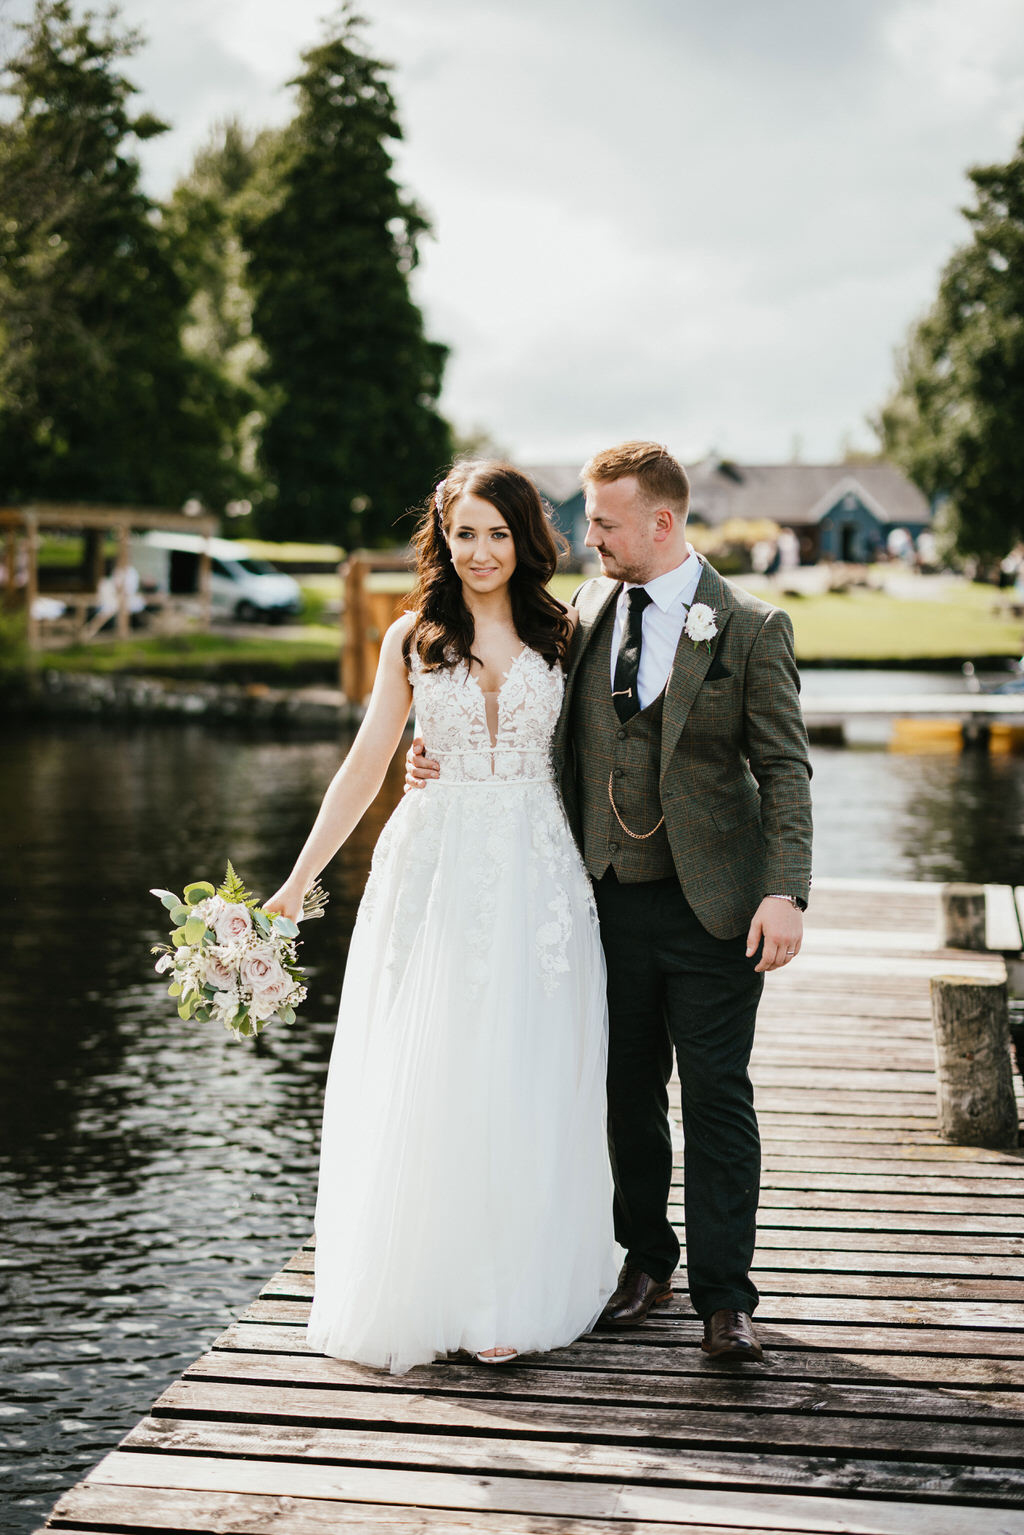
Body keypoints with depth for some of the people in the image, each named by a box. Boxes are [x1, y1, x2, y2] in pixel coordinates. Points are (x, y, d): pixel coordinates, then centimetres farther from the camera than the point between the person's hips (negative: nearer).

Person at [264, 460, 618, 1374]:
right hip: (434, 870, 1)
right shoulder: (413, 639, 6)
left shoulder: (561, 634, 5)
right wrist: (297, 883, 3)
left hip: (537, 877, 0)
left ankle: (511, 1297, 14)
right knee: (418, 1087, 2)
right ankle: (416, 1291, 16)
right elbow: (365, 767, 7)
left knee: (524, 1086, 1)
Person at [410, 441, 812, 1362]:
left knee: (717, 1098, 1)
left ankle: (724, 1296, 11)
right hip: (609, 899, 4)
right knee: (628, 1094, 13)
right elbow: (548, 734, 17)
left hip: (711, 904, -4)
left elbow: (784, 769, -6)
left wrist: (785, 891, -16)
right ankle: (646, 1260, 31)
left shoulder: (750, 628, -6)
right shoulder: (586, 611, 7)